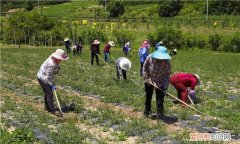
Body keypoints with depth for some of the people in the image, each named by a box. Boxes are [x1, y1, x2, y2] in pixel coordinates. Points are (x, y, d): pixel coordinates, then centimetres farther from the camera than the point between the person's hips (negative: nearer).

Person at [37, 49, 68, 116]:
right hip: (43, 78, -10)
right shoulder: (51, 64, -33)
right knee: (49, 94, -10)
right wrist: (52, 85, -19)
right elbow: (48, 76, -26)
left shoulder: (55, 61, -6)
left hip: (47, 78, 10)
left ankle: (47, 107, 34)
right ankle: (53, 110, -6)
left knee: (48, 93, 19)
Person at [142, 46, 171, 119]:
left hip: (160, 83, -2)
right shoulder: (150, 57, -20)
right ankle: (146, 112, 37)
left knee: (159, 100, -5)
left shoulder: (167, 62, -22)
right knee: (148, 97, 18)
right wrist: (146, 78, -9)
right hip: (149, 81, 2)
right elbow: (144, 67, -6)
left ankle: (159, 116, 7)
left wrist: (165, 86, -19)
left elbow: (167, 74, -15)